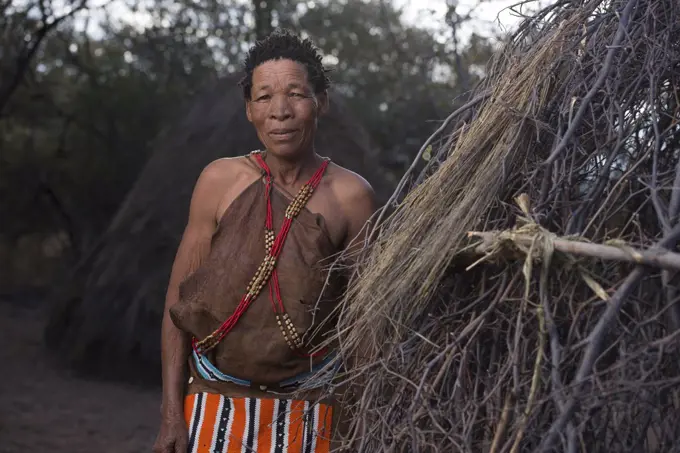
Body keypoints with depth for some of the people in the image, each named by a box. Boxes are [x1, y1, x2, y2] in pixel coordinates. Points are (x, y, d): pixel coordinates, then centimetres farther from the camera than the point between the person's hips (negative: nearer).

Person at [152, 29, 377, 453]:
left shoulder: (351, 196, -6)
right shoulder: (221, 180, -4)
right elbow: (179, 299, -1)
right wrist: (172, 413, -4)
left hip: (304, 409, 0)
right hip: (216, 402, 1)